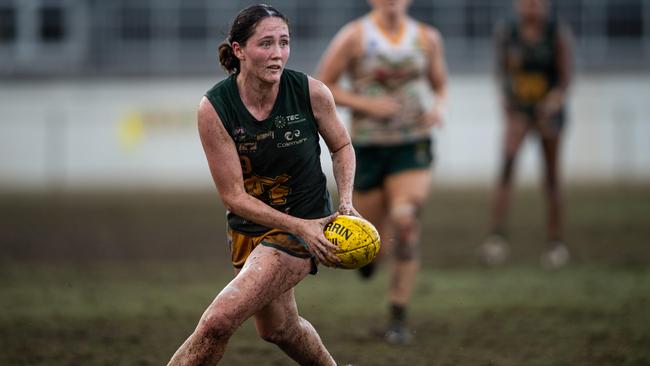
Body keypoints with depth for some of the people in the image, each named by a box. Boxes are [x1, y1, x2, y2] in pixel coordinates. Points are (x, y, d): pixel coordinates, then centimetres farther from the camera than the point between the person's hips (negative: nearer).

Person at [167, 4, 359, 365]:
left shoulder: (312, 92, -16)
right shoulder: (213, 108, -18)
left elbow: (341, 146, 6)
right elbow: (234, 196, -15)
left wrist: (345, 202, -11)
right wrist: (300, 227, -24)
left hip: (304, 222, -3)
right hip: (250, 225, 3)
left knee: (219, 320, -19)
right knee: (278, 328, 22)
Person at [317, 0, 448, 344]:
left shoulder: (427, 37, 2)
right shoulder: (354, 36, -7)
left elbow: (440, 85, 16)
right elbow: (322, 86, -4)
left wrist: (438, 108, -7)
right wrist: (366, 104, -17)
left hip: (413, 147, 1)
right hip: (368, 147, -1)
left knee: (405, 224, -21)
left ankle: (397, 320, -13)